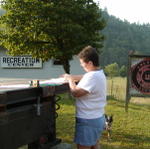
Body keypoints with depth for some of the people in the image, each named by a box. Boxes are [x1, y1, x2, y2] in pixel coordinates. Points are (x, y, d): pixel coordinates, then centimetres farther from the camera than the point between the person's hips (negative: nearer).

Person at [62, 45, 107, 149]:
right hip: (98, 118, 10)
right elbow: (84, 77, 25)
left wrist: (70, 80, -8)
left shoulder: (92, 77, -24)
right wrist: (71, 76, 16)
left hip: (88, 121, -10)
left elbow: (76, 93, -24)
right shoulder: (99, 73, 9)